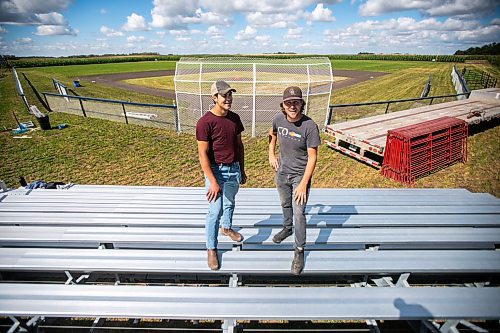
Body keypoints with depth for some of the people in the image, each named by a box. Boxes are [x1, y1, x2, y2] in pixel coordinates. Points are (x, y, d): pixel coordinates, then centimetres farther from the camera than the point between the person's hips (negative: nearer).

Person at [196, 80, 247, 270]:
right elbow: (203, 154, -18)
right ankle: (211, 249, 21)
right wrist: (212, 182, -21)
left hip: (234, 169, 6)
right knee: (215, 211, 1)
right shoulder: (205, 122, -18)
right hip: (216, 171, -6)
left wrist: (242, 170, 13)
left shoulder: (235, 118, 1)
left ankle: (226, 228, 51)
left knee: (230, 203, 24)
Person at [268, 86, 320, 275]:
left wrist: (303, 184, -21)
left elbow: (312, 157, -19)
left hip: (300, 175, -5)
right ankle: (287, 228, 53)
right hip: (281, 172, 5)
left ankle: (299, 251, 14)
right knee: (285, 204, 25)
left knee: (299, 213, -3)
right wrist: (271, 154, 6)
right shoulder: (278, 119, -9)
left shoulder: (309, 126, -23)